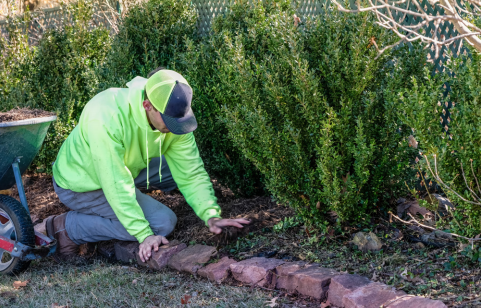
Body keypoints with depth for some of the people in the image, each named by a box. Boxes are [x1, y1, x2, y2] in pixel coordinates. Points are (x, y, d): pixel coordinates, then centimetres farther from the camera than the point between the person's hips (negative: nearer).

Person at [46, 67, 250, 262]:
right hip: (82, 185, -7)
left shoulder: (173, 116, -16)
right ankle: (69, 226, -8)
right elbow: (117, 185, -35)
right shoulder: (106, 117, -36)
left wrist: (211, 216, -24)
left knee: (178, 167, -4)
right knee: (162, 223, -17)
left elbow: (191, 174, -11)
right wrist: (145, 235, -35)